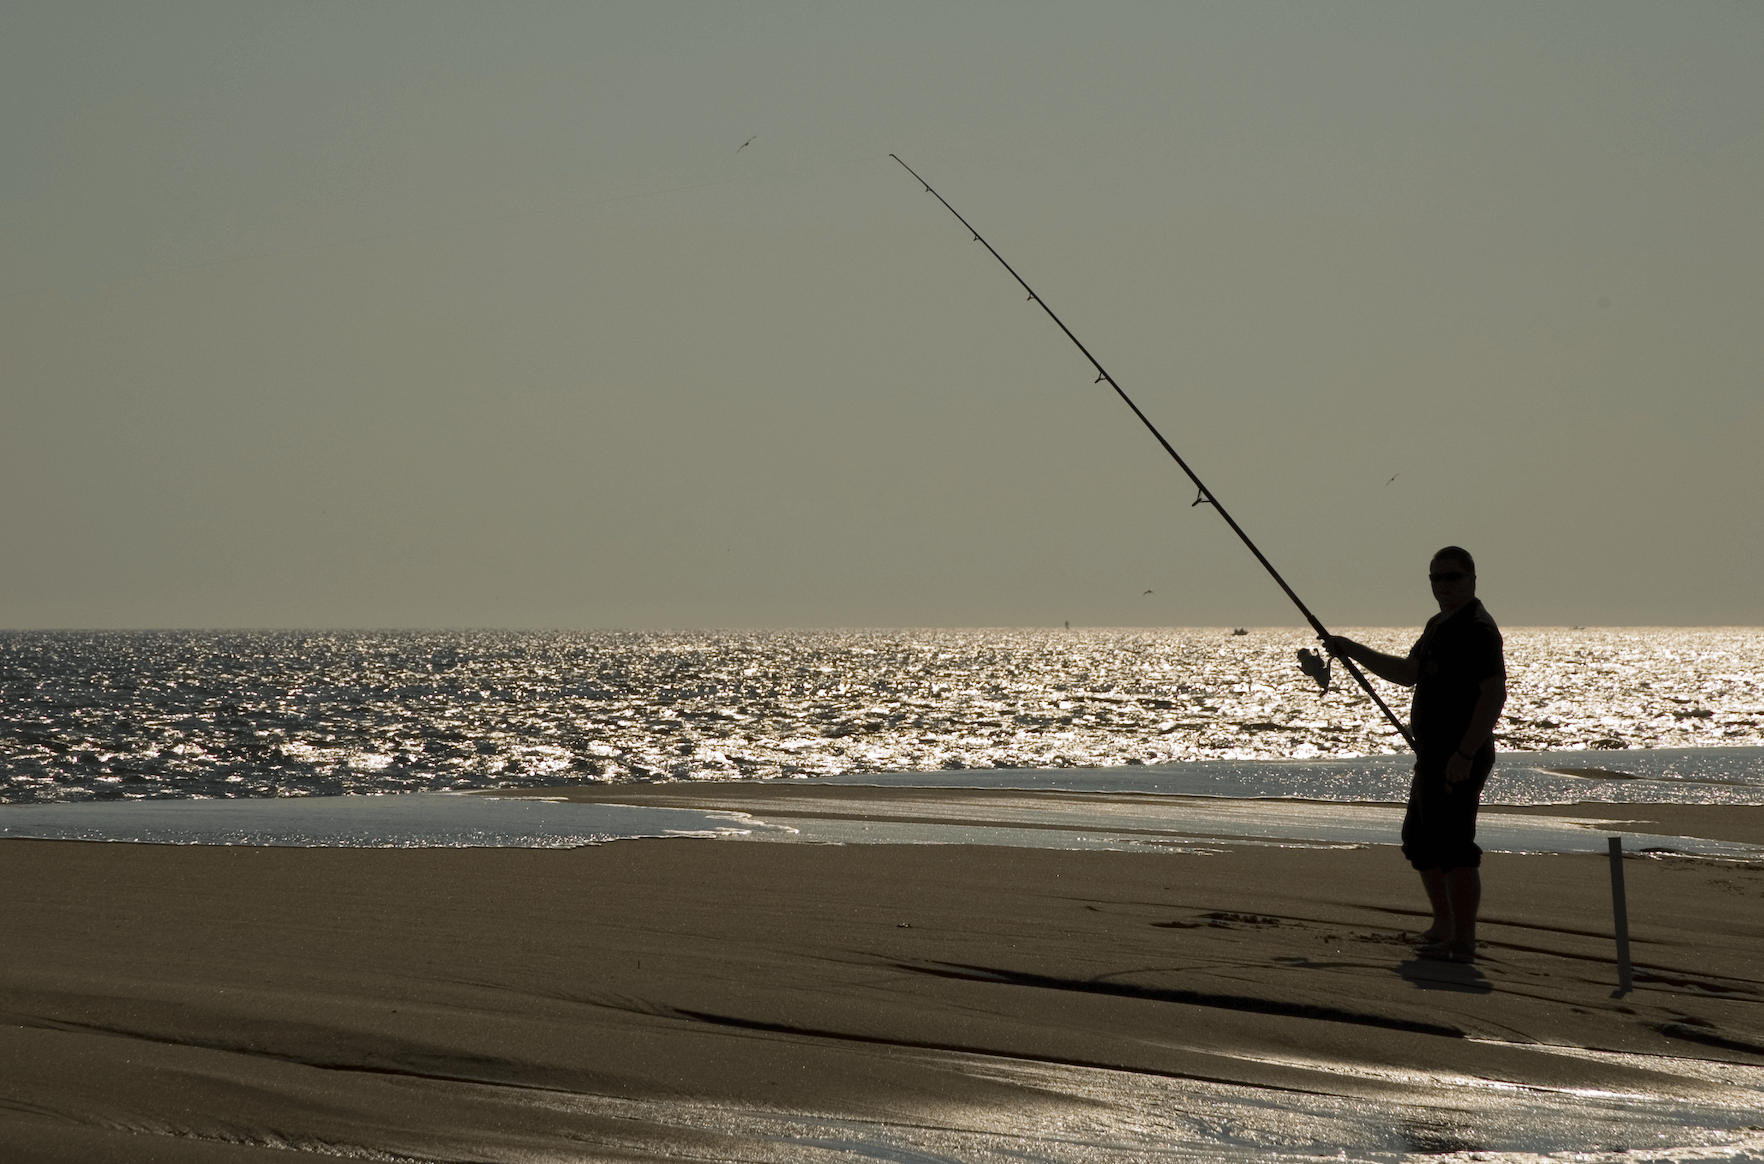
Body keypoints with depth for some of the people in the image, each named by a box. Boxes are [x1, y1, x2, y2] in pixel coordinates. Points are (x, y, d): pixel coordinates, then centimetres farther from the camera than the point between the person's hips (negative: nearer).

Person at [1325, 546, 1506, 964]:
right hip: (1434, 757, 11)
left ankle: (1463, 942, -10)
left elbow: (1495, 694, -23)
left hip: (1458, 760, -11)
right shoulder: (1439, 625, 17)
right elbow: (1407, 673, 29)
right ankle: (1444, 925, 31)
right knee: (1420, 841, 21)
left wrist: (1464, 754, -27)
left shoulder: (1477, 629, -15)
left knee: (1453, 847, -12)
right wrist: (1353, 651, 21)